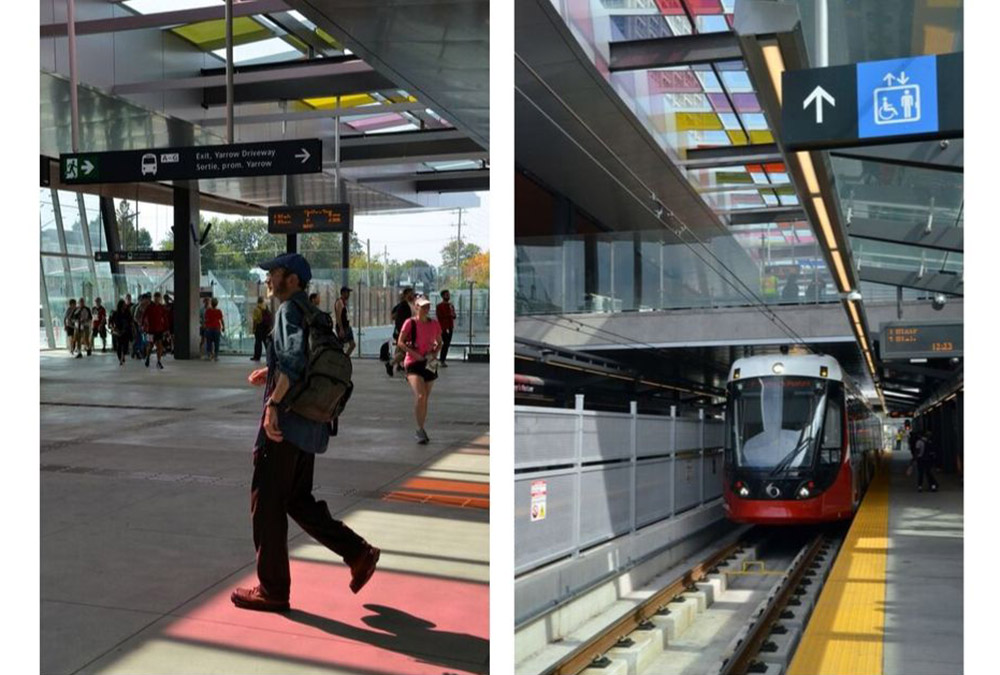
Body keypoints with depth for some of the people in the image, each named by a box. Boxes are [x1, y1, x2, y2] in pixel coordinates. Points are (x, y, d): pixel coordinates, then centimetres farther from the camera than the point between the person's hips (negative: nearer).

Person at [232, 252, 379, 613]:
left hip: (286, 421, -9)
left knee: (266, 504, 1)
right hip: (308, 424, 9)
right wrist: (272, 376, 20)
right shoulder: (312, 314, 19)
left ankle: (272, 589, 9)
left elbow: (294, 355, -26)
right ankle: (358, 553, 12)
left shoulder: (290, 309, -9)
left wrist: (274, 402, -27)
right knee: (298, 501, 17)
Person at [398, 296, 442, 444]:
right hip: (413, 364, -5)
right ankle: (420, 430, -10)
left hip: (430, 364, 5)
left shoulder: (434, 324, 7)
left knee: (425, 399, 12)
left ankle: (420, 431, 26)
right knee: (420, 396, -21)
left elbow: (439, 342, 19)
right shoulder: (410, 323, -6)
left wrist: (435, 353, -1)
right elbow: (400, 342, -8)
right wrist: (415, 354, -18)